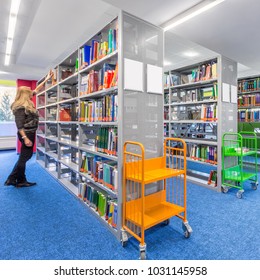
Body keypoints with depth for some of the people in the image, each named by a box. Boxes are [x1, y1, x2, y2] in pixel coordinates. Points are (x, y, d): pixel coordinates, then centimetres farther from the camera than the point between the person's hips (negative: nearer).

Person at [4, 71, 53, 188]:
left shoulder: (27, 103, 9)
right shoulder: (20, 107, -16)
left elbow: (36, 90, 18)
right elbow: (19, 125, -22)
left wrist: (46, 79, 20)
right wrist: (25, 138, -28)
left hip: (30, 133, 10)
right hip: (26, 134, -10)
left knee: (26, 156, 13)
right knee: (24, 157, -1)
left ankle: (21, 181, 21)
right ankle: (12, 179, 13)